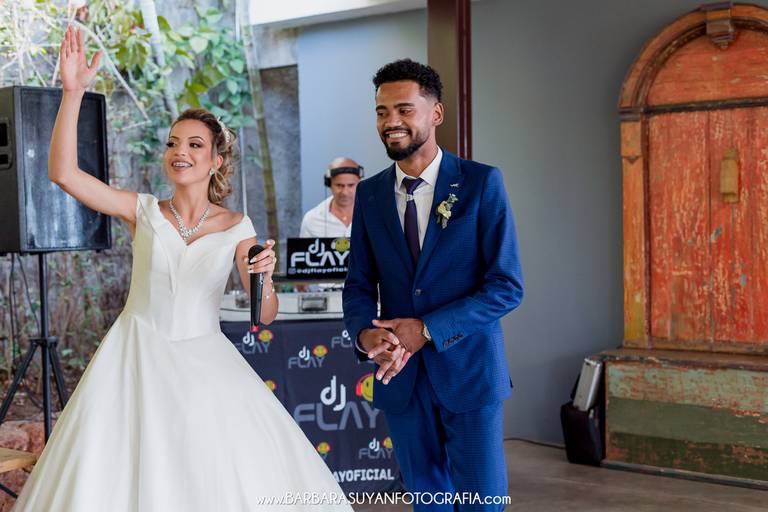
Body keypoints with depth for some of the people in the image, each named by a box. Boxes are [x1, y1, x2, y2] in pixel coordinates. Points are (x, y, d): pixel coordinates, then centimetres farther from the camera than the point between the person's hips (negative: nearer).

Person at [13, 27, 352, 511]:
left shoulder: (238, 227, -1)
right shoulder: (144, 211, 0)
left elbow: (264, 316, -5)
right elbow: (63, 173, -12)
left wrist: (263, 279, -27)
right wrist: (74, 91, -18)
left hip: (203, 364, 0)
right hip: (136, 360, 0)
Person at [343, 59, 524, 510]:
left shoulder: (482, 183, -7)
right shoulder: (370, 194, 6)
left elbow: (507, 286, -11)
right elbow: (359, 284, 9)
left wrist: (427, 330, -18)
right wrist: (365, 333, -14)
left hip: (468, 369, -3)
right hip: (400, 376, 4)